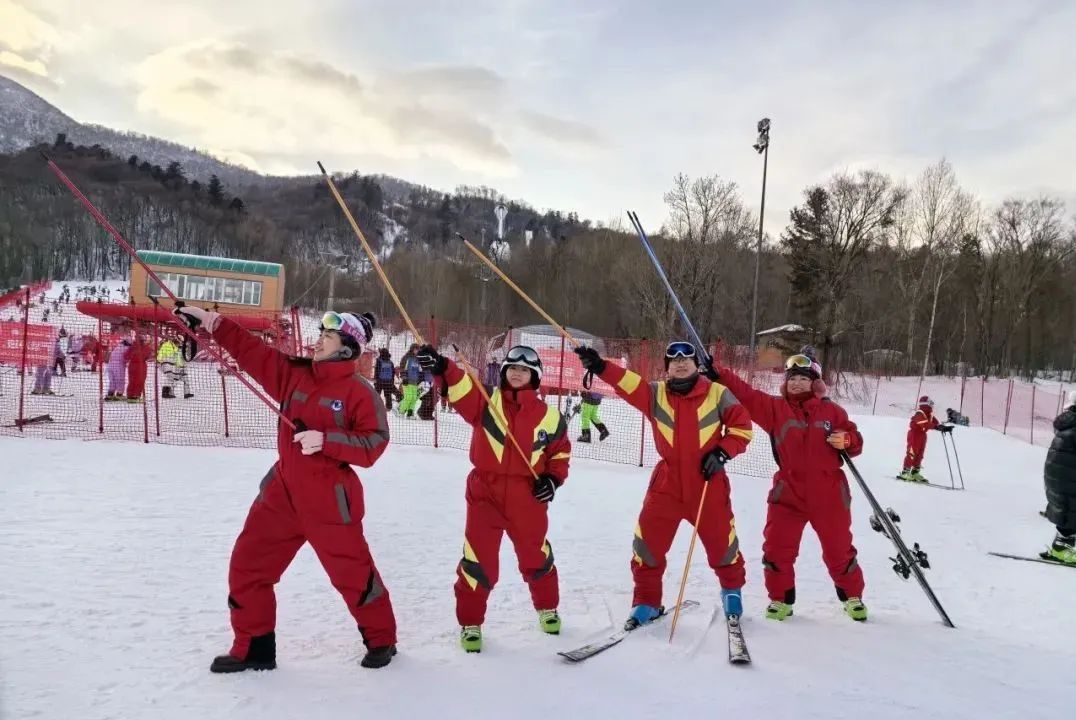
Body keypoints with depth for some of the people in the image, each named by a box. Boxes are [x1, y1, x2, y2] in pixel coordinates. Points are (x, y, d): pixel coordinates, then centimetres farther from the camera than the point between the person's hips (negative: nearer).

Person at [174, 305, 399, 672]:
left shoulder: (360, 392, -12)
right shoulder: (294, 374, 5)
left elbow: (373, 445, -17)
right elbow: (251, 351, 5)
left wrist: (325, 440, -25)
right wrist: (213, 323, -3)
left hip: (330, 499, -6)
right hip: (283, 491, 6)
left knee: (353, 573, 5)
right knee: (247, 565, 9)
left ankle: (381, 639, 28)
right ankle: (253, 648, 26)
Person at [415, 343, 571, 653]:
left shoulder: (548, 416, 3)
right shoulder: (486, 401, -3)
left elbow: (561, 451, 14)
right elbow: (462, 389, -23)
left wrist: (554, 478, -2)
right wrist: (442, 368, -42)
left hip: (527, 498, 2)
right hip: (485, 493, -1)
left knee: (536, 557, 17)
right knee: (479, 562, 0)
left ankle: (548, 608, 43)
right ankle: (470, 623, 20)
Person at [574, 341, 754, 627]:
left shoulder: (717, 393, -3)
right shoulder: (655, 393, 0)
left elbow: (742, 426, 1)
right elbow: (628, 383, -16)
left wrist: (722, 453, -12)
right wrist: (600, 366, -33)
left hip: (709, 482, -1)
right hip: (667, 483, 1)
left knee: (721, 542, 12)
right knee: (648, 543, 0)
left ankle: (732, 590, 42)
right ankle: (647, 602, 19)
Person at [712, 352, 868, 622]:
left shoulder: (831, 410, 3)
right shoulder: (775, 408, 1)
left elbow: (855, 440, 7)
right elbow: (747, 395, -9)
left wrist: (846, 441, -16)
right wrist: (719, 374, -20)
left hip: (828, 494, 0)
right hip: (788, 493, 0)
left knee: (839, 550, 12)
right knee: (777, 549, -1)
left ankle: (852, 596, 36)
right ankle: (780, 599, 19)